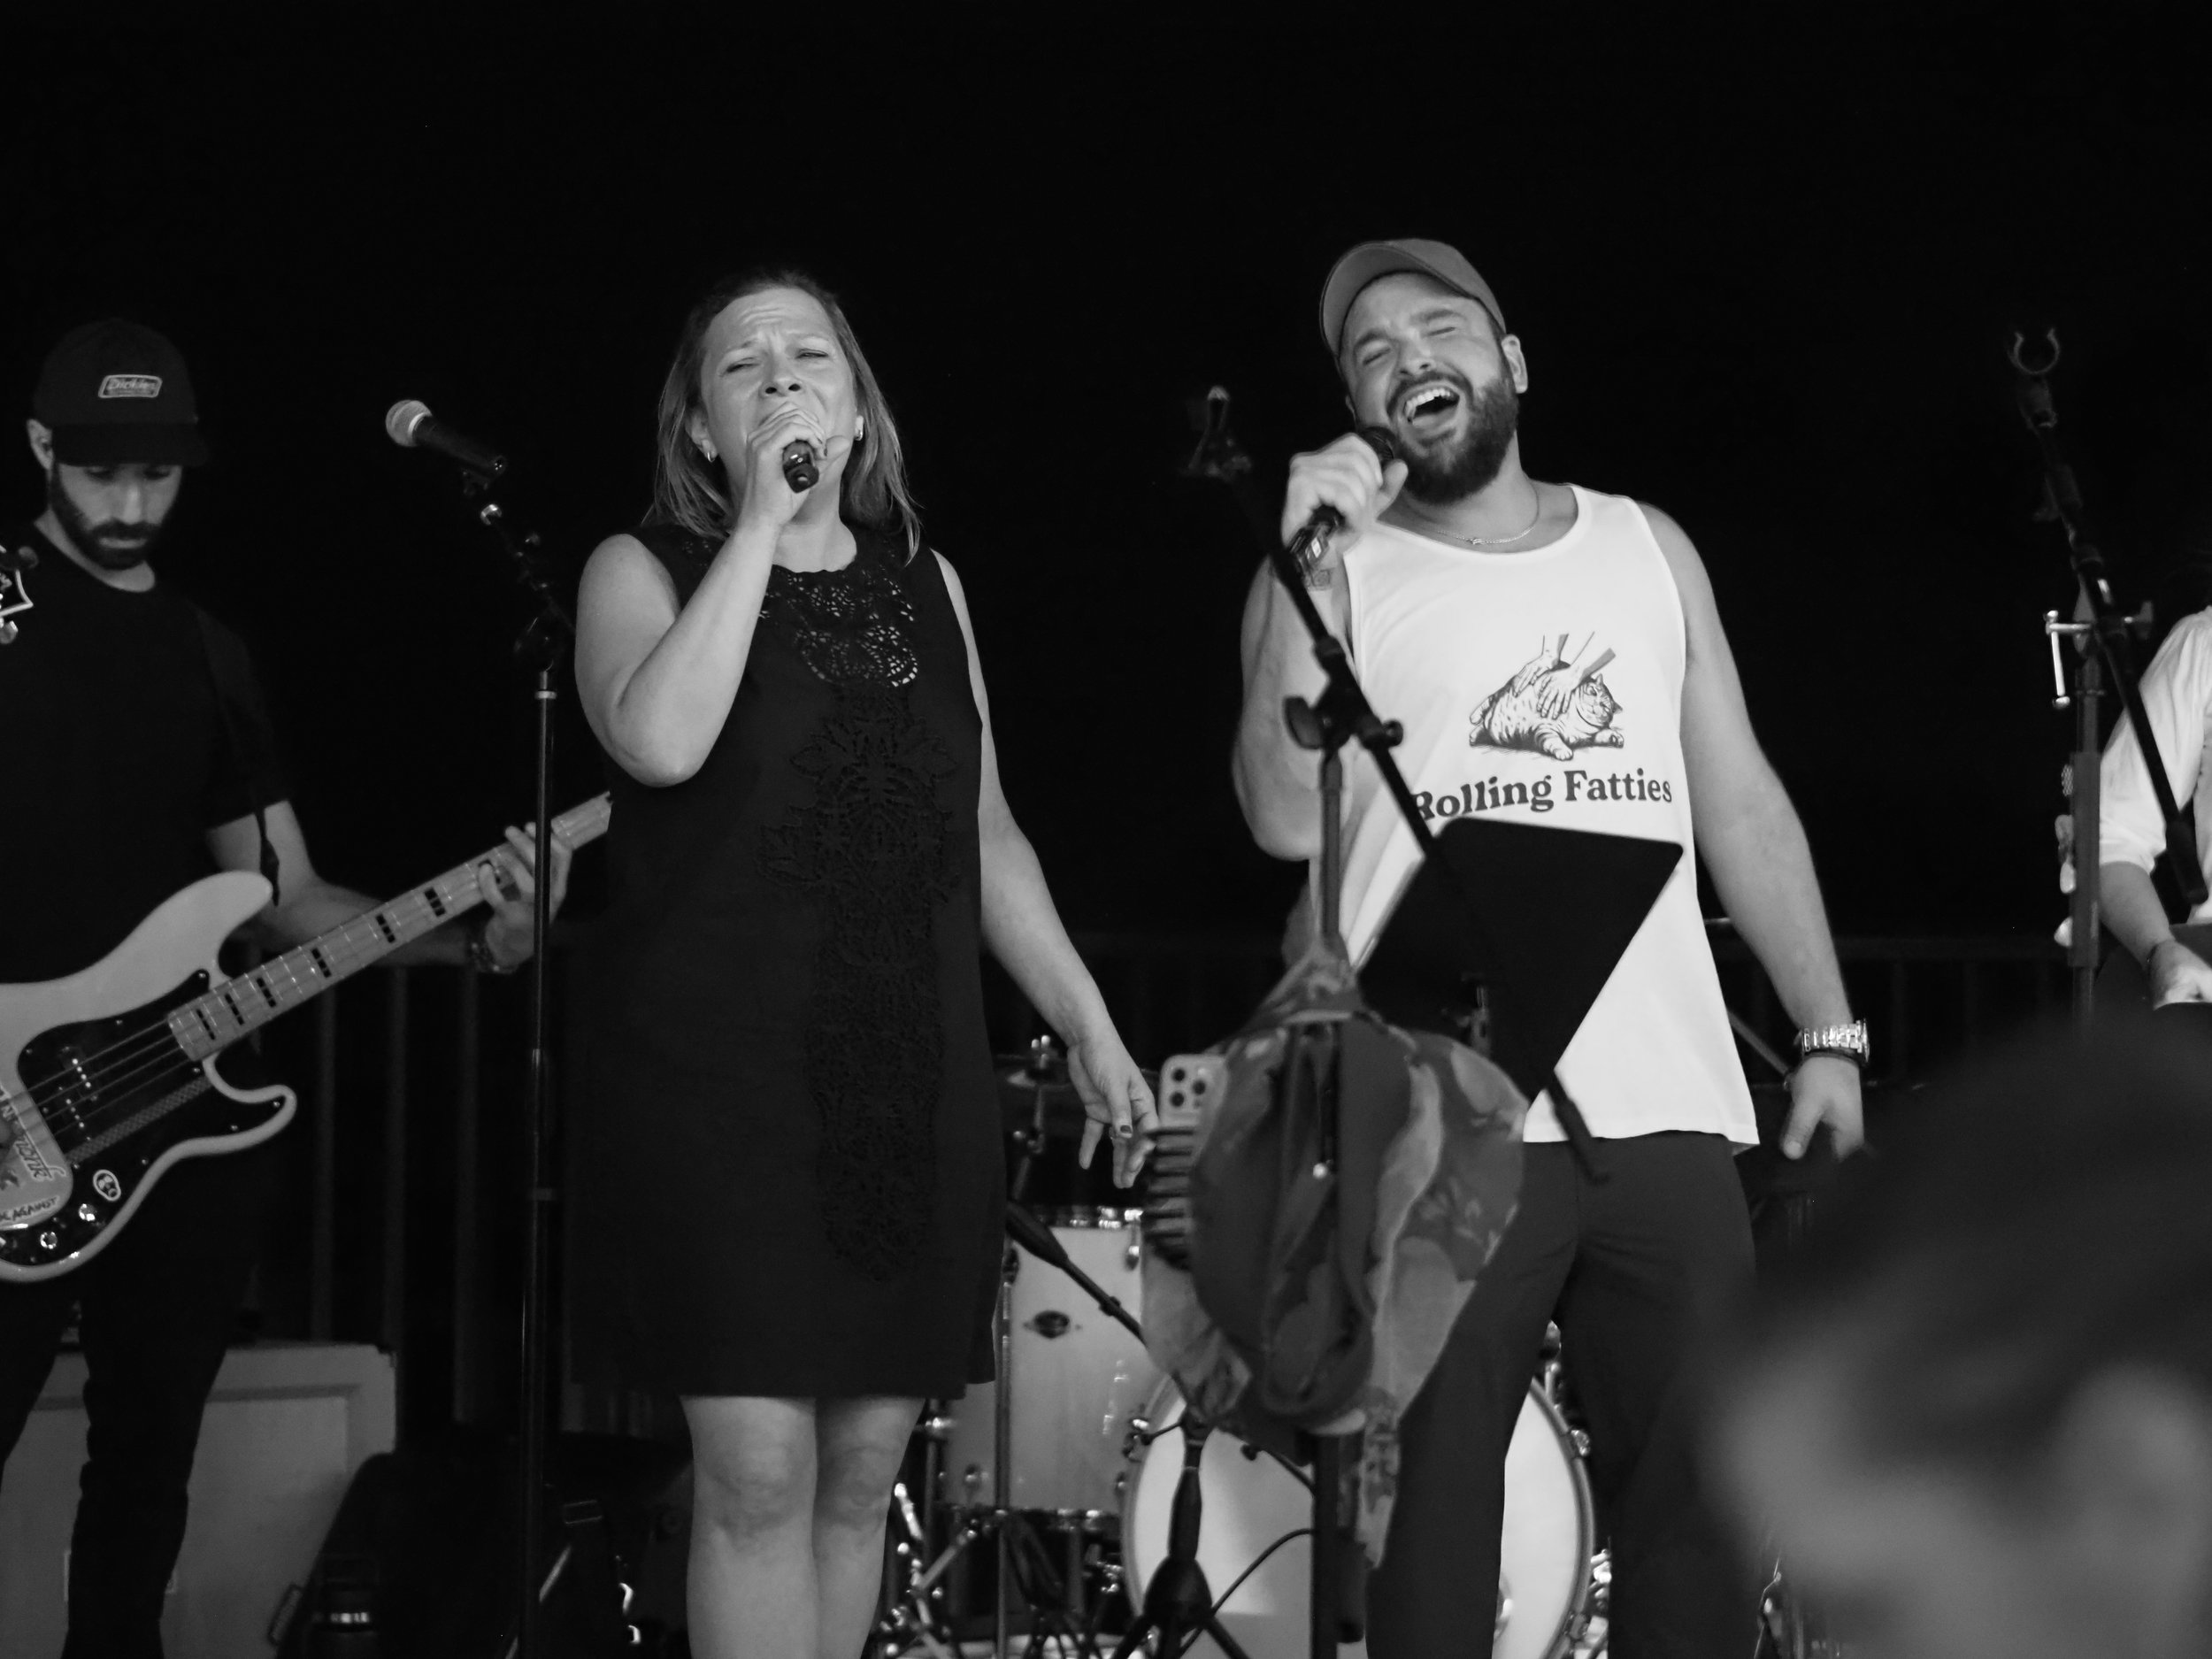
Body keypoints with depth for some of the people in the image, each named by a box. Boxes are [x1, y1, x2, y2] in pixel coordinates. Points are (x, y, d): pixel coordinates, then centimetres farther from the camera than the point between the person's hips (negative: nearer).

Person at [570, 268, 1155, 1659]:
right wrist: (761, 526, -15)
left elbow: (987, 835, 18)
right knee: (760, 1470, -11)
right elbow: (661, 744, -21)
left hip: (915, 1085, 5)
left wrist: (1087, 1024, 11)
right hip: (723, 1080, -5)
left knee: (864, 1468, 7)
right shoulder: (647, 573, 0)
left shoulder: (922, 583, 14)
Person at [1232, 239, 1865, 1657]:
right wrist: (1310, 569, -16)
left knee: (1701, 1514, 2)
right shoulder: (1339, 570, 5)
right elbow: (1287, 821, -8)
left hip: (1670, 1112, 3)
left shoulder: (1646, 548, 16)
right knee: (1435, 1519, -4)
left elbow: (1740, 799, 17)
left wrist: (1829, 1030, 9)